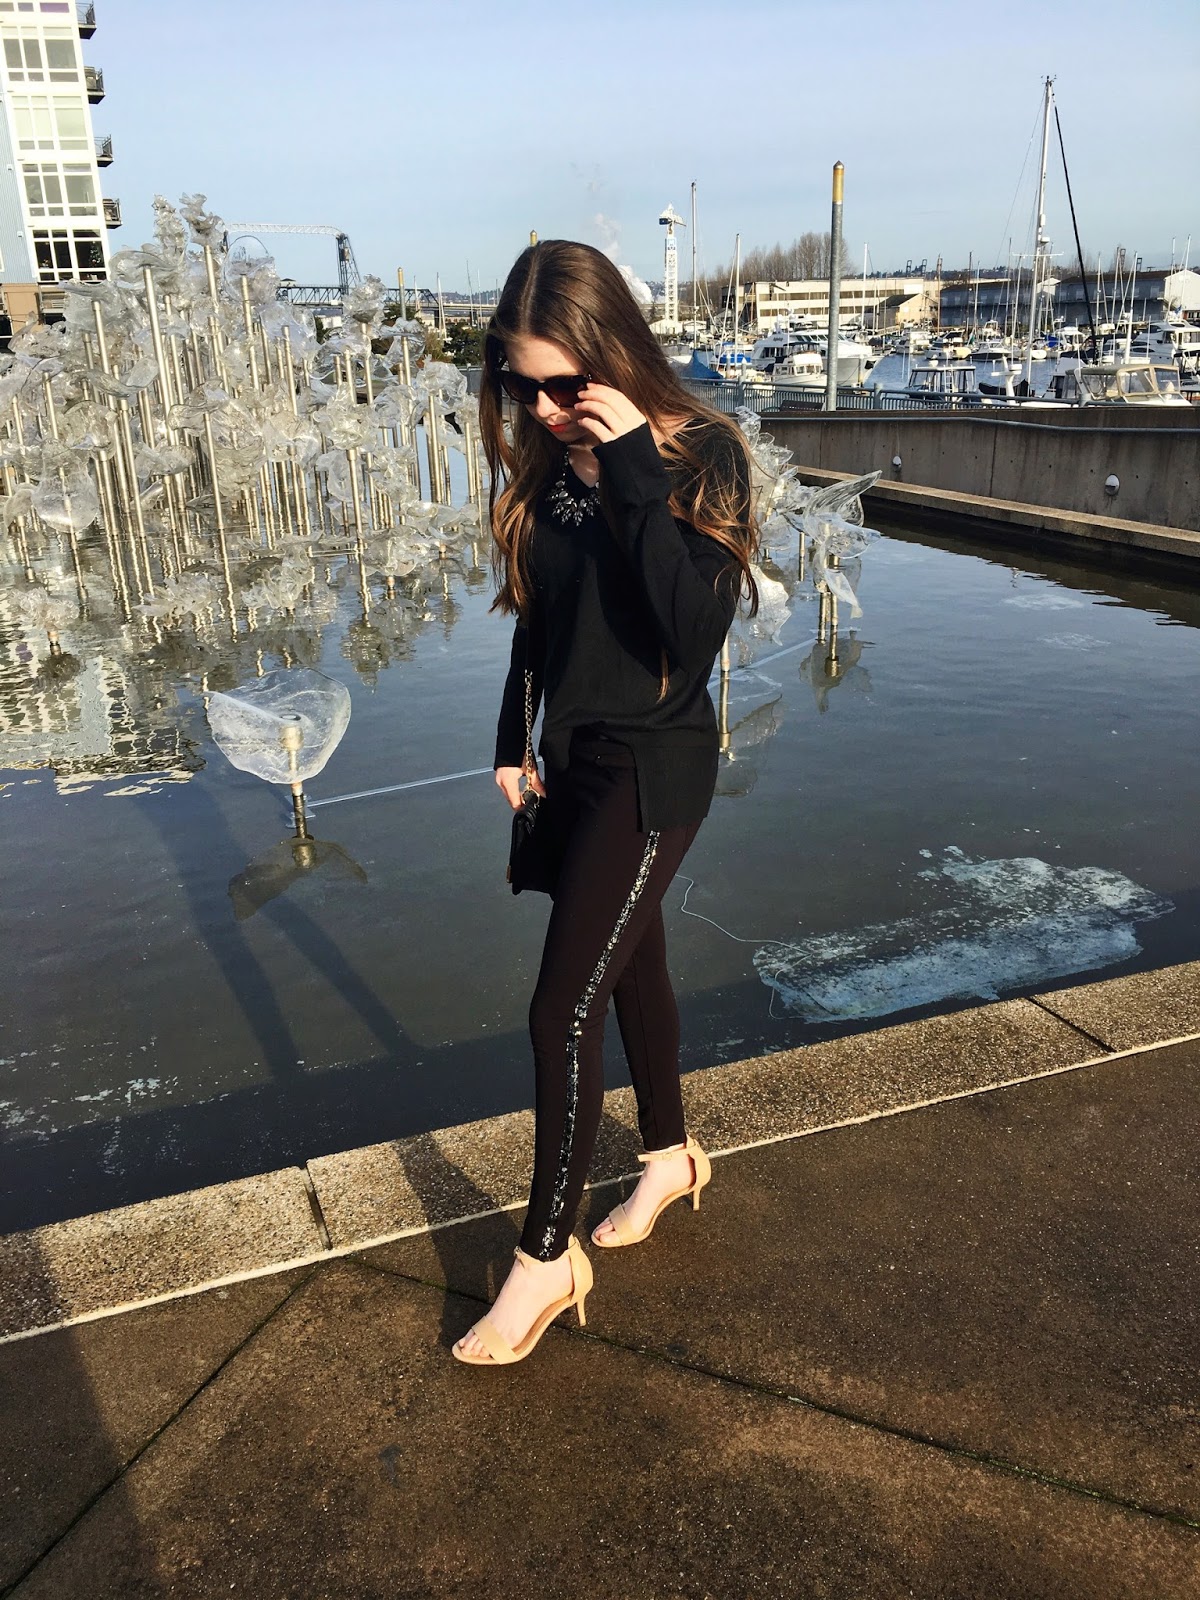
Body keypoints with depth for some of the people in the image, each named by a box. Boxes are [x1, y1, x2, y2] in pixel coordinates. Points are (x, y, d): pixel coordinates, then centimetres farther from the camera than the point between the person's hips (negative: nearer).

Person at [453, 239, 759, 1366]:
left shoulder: (698, 456, -15)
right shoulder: (548, 466, 3)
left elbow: (694, 629, -27)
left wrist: (633, 471, -29)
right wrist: (513, 748, 13)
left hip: (652, 767, -7)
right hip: (573, 757, 7)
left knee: (563, 1007, -6)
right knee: (630, 965, 20)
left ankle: (547, 1256, 12)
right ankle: (671, 1155, 42)